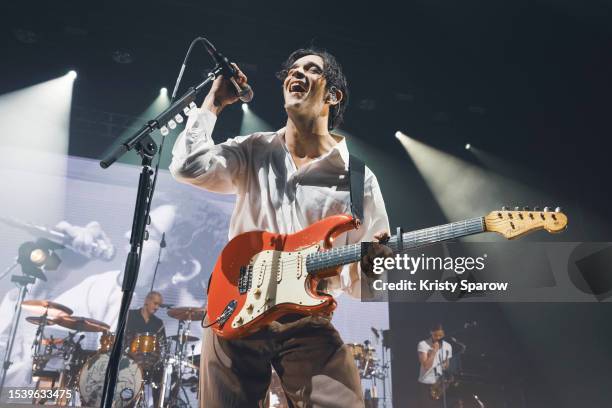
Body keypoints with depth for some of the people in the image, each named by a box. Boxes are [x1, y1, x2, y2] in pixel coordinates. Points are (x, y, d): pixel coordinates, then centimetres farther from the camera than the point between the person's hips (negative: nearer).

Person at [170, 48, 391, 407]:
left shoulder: (358, 179, 1)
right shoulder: (253, 153, 6)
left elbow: (367, 277, 2)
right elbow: (187, 165, -10)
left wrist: (376, 265, -22)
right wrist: (215, 101, 0)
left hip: (309, 323, -1)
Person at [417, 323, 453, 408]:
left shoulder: (447, 346, 6)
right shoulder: (423, 344, -11)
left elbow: (447, 366, 14)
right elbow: (426, 365, -18)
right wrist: (434, 350, -19)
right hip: (426, 385, -5)